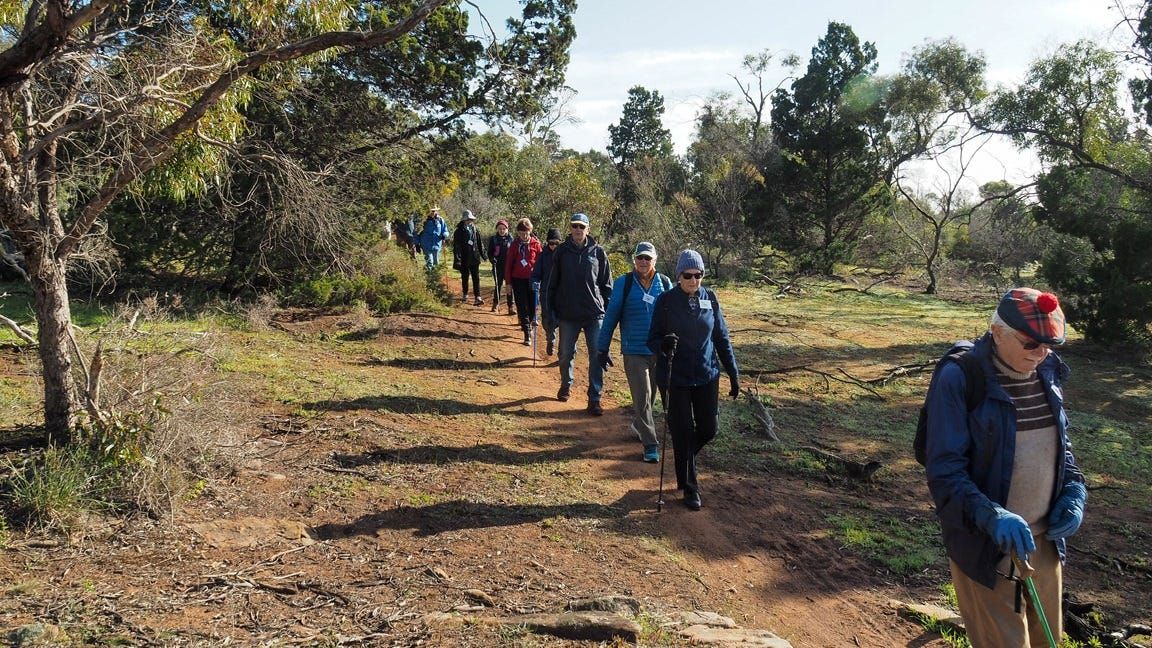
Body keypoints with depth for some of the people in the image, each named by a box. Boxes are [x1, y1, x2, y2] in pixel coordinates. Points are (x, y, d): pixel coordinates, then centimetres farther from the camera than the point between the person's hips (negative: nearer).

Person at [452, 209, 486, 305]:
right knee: (465, 277, 11)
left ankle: (477, 297, -5)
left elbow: (479, 244, 15)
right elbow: (456, 246, -7)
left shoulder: (475, 230, 7)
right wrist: (457, 259, -13)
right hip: (464, 259, -2)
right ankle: (465, 295, 27)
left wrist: (484, 255, 16)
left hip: (474, 258, 2)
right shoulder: (459, 231, -5)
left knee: (476, 278, -3)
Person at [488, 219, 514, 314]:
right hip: (497, 267, 0)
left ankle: (510, 306, 2)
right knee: (498, 285, 8)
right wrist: (492, 259, -15)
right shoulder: (493, 239, 2)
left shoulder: (510, 239, 3)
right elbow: (489, 252, 5)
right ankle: (495, 304, 24)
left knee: (510, 286, -2)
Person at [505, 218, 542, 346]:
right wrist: (508, 282, 2)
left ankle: (531, 322, 34)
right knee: (522, 307, -1)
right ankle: (527, 334, 3)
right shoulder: (515, 245, 1)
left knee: (532, 305, 5)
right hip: (518, 279, 1)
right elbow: (508, 263, 4)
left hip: (532, 279, -1)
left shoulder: (535, 243, -3)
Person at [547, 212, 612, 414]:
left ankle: (594, 398, 4)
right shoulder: (562, 251, 2)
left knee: (597, 355, -4)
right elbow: (553, 283, 6)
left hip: (594, 314, -1)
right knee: (566, 354, 11)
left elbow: (607, 284, 7)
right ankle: (566, 385, 37)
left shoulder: (598, 252, 2)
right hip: (568, 314, 1)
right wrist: (552, 310, 3)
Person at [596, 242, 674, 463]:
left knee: (651, 396, 16)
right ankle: (650, 444, 3)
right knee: (642, 398, -5)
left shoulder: (665, 283, 2)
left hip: (660, 351, 3)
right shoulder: (623, 283, -5)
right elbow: (611, 317, -1)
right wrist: (602, 349, -1)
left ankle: (638, 426, 41)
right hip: (634, 351, -3)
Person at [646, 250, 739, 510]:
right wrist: (663, 345, -29)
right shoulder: (666, 301, -8)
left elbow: (722, 338, 8)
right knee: (683, 433, 3)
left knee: (708, 429, 7)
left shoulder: (710, 299, 1)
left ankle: (685, 458, 39)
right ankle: (689, 489, 18)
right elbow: (652, 339, -5)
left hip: (707, 376, 3)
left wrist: (733, 374, 7)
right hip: (675, 379, -3)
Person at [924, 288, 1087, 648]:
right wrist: (991, 517, -33)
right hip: (984, 544, -6)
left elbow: (1060, 443, 17)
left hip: (1044, 538, 6)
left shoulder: (1047, 372, 2)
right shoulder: (959, 379, -19)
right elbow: (944, 471, -20)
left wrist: (1074, 490, 0)